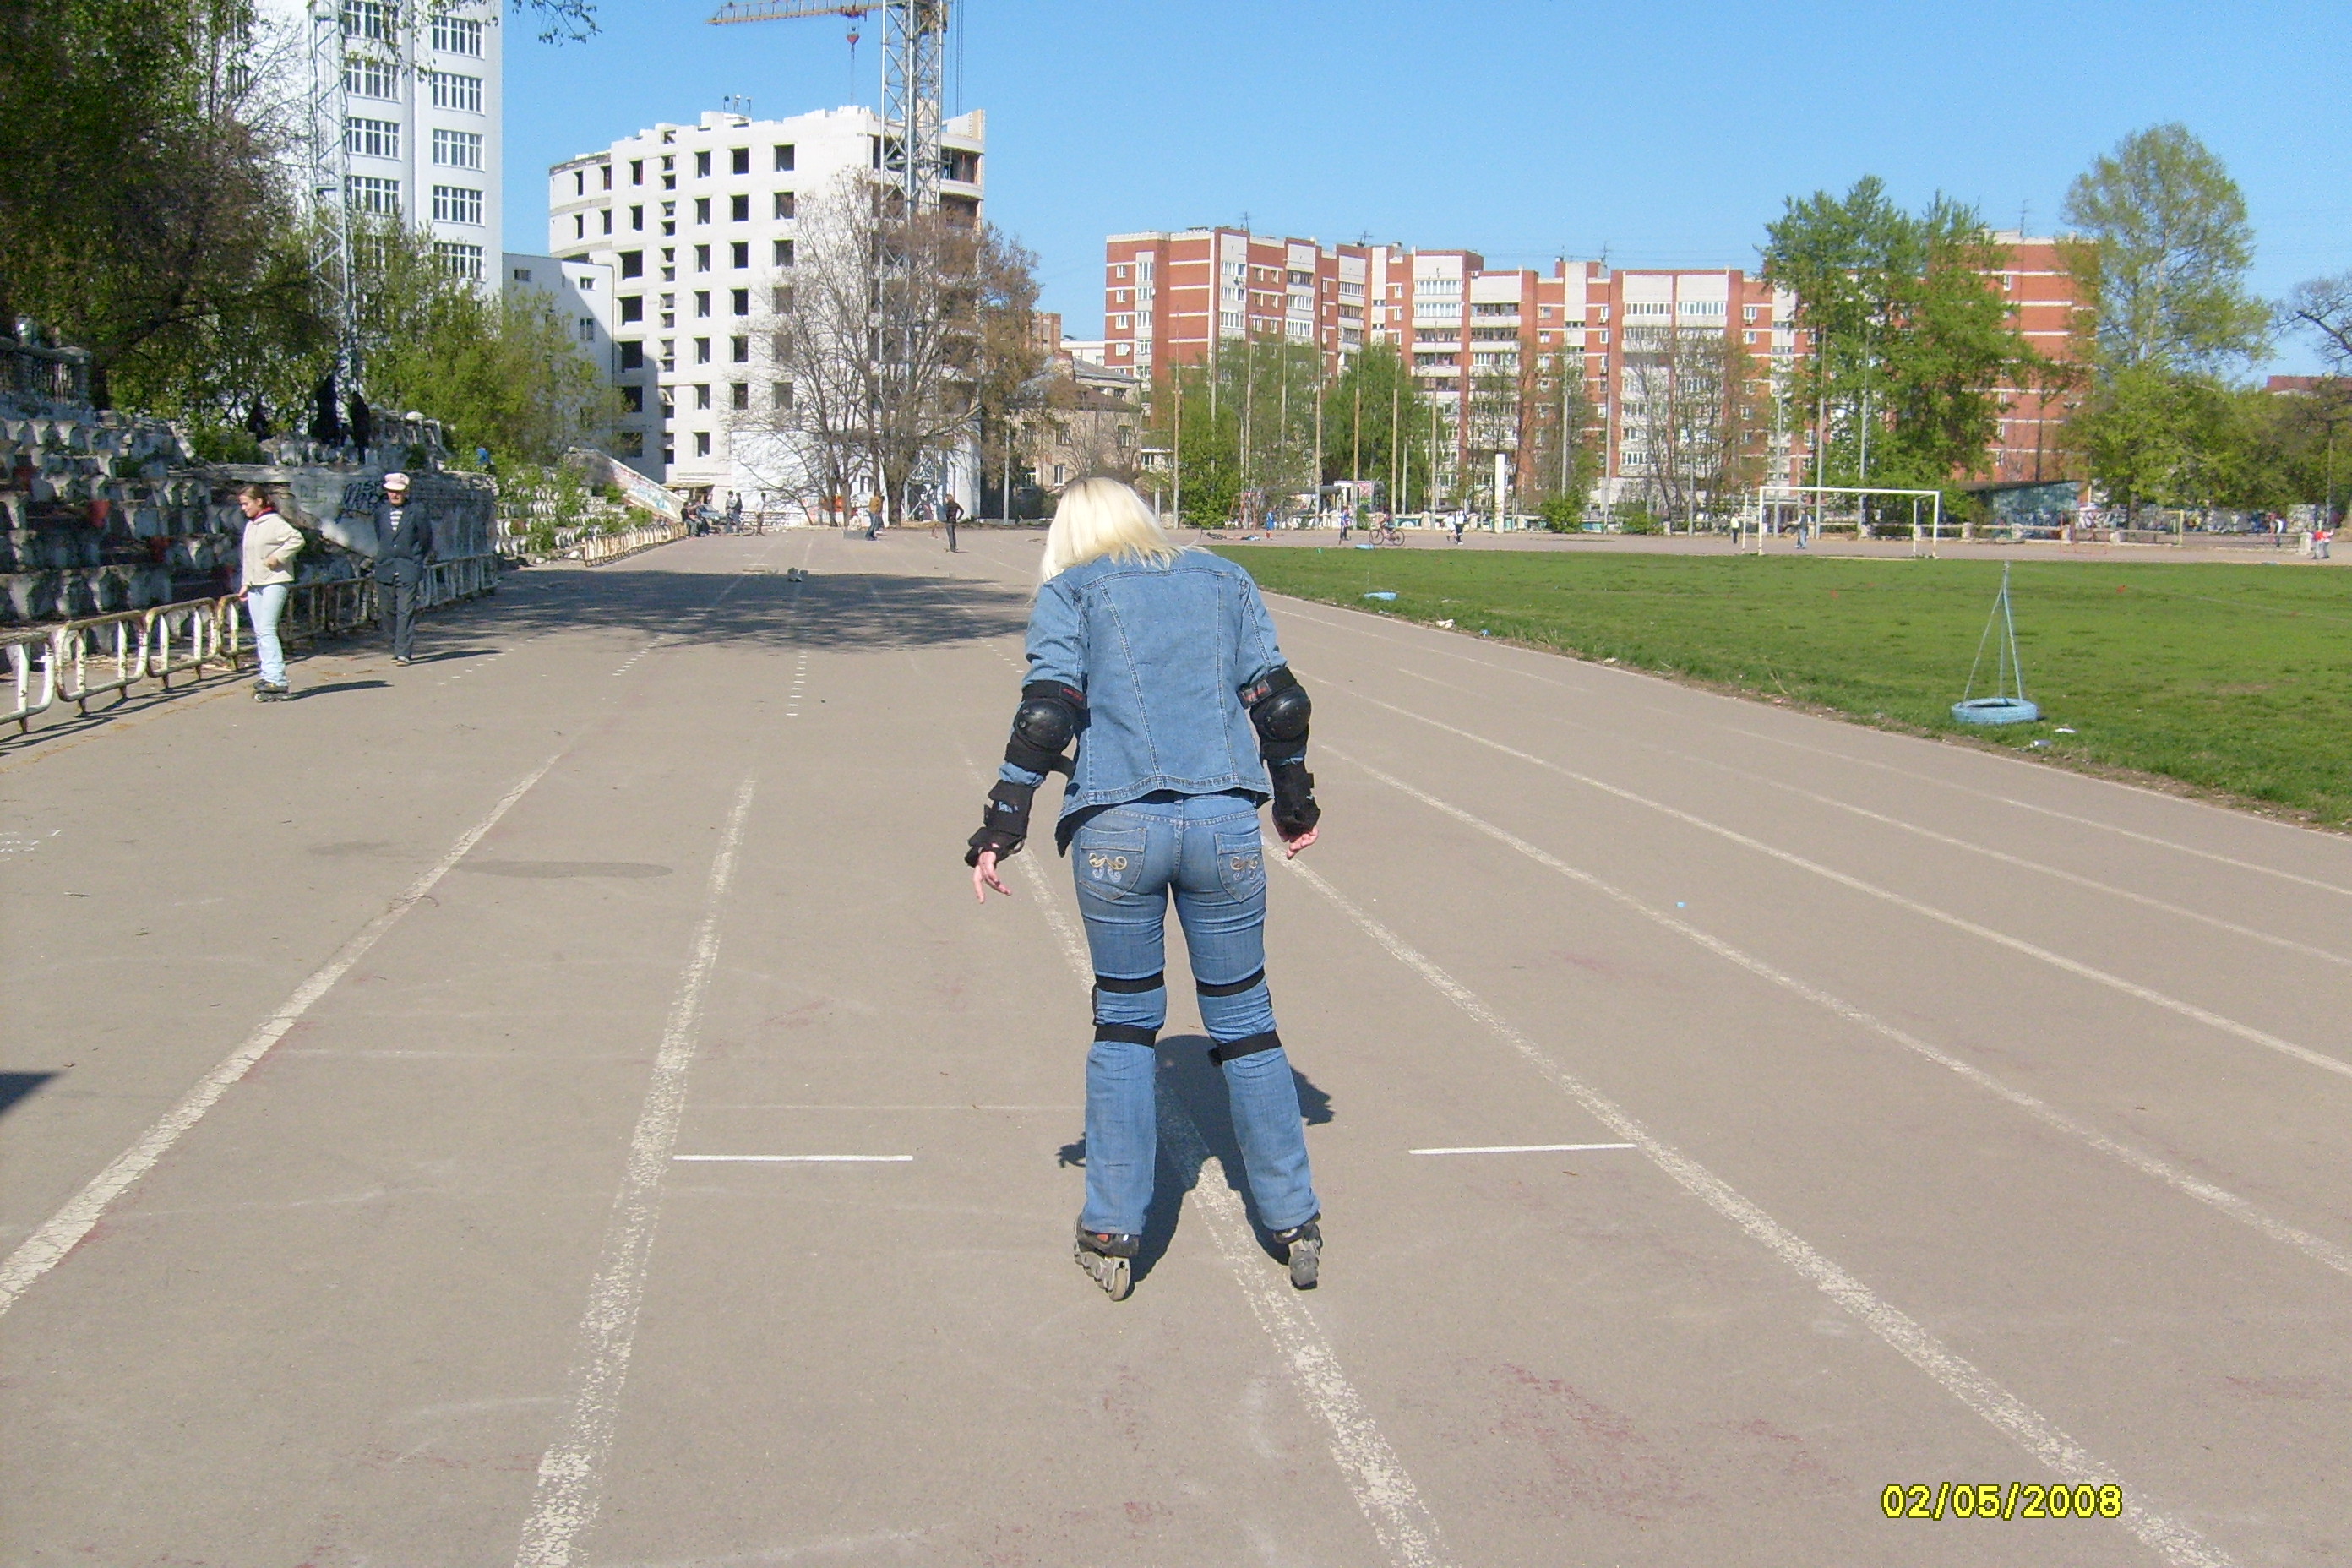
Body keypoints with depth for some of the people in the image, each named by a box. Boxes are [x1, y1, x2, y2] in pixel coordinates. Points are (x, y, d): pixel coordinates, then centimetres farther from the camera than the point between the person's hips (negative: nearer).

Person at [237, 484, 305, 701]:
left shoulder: (274, 522, -9)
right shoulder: (250, 525, 17)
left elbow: (297, 539, -22)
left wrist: (278, 556, -20)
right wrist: (246, 584, 20)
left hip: (275, 582, -9)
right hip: (255, 585, 9)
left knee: (267, 630, -15)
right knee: (259, 633, 7)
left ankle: (276, 679, -18)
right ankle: (267, 675, 11)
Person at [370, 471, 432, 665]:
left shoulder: (417, 513, -2)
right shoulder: (380, 512, 8)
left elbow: (426, 540, 7)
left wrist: (419, 561, 10)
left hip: (409, 570, -4)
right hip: (385, 569, 4)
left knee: (406, 612, -9)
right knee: (389, 612, 8)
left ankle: (404, 653, -9)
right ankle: (398, 647, 21)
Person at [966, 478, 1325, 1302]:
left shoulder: (1069, 593, 9)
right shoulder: (1225, 579, 17)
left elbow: (1047, 711, -5)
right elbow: (1279, 701, 11)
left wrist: (1000, 827, -5)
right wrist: (1295, 804, 22)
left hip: (1117, 830, -1)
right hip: (1226, 825, 2)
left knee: (1124, 1023, 13)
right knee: (1245, 1022, 13)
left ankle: (1111, 1232, 14)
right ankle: (1296, 1223, 19)